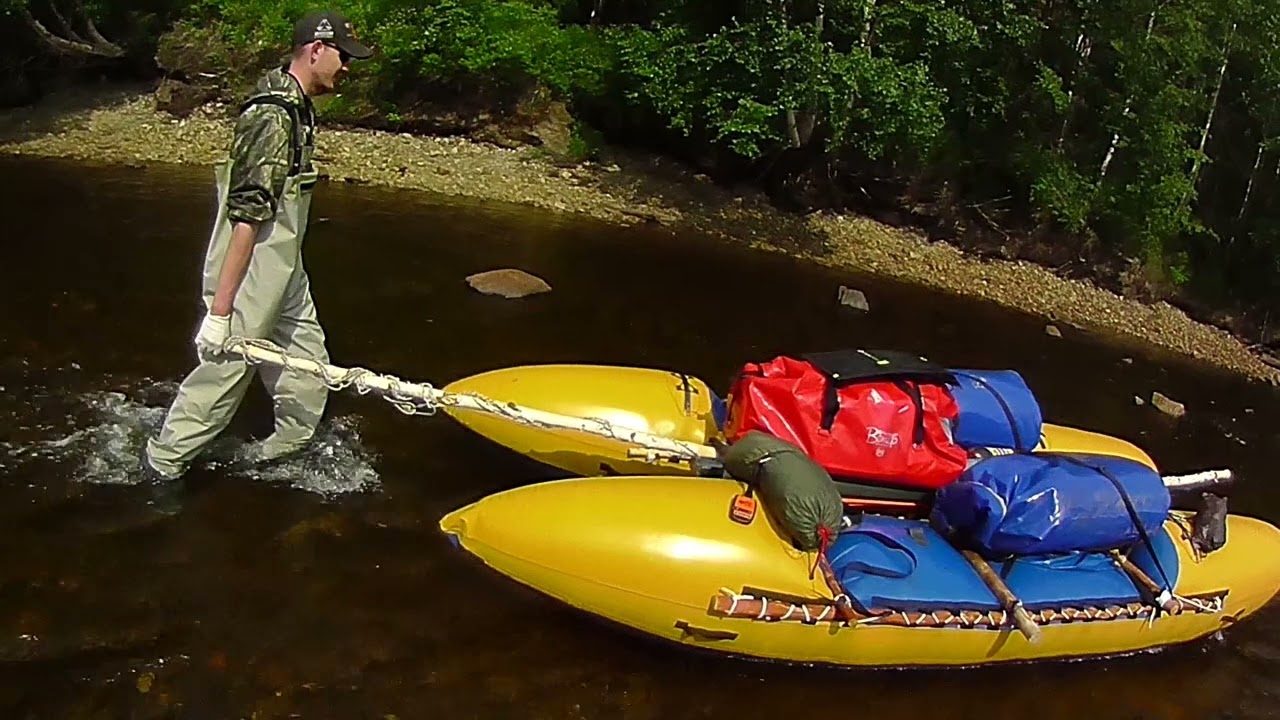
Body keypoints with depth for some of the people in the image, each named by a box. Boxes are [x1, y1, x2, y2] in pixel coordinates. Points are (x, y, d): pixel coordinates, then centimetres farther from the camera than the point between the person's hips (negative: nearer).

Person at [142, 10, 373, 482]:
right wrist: (219, 310, -27)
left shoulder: (296, 107, 8)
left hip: (284, 271, 10)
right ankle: (162, 464, 21)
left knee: (308, 362, 18)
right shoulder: (273, 118, -23)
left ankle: (289, 447, 36)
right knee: (224, 370, 3)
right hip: (249, 272, -10)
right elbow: (246, 218, -27)